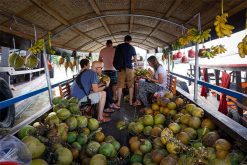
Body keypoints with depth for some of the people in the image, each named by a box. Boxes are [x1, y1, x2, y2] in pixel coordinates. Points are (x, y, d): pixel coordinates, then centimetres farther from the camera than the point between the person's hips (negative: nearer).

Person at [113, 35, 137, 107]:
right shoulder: (132, 48, 3)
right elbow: (135, 60, 7)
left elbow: (116, 57, 11)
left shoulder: (118, 46, 6)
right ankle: (131, 101, 11)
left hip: (120, 68, 1)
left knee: (120, 85, 3)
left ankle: (118, 102, 3)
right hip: (129, 67, -1)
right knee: (130, 85, 7)